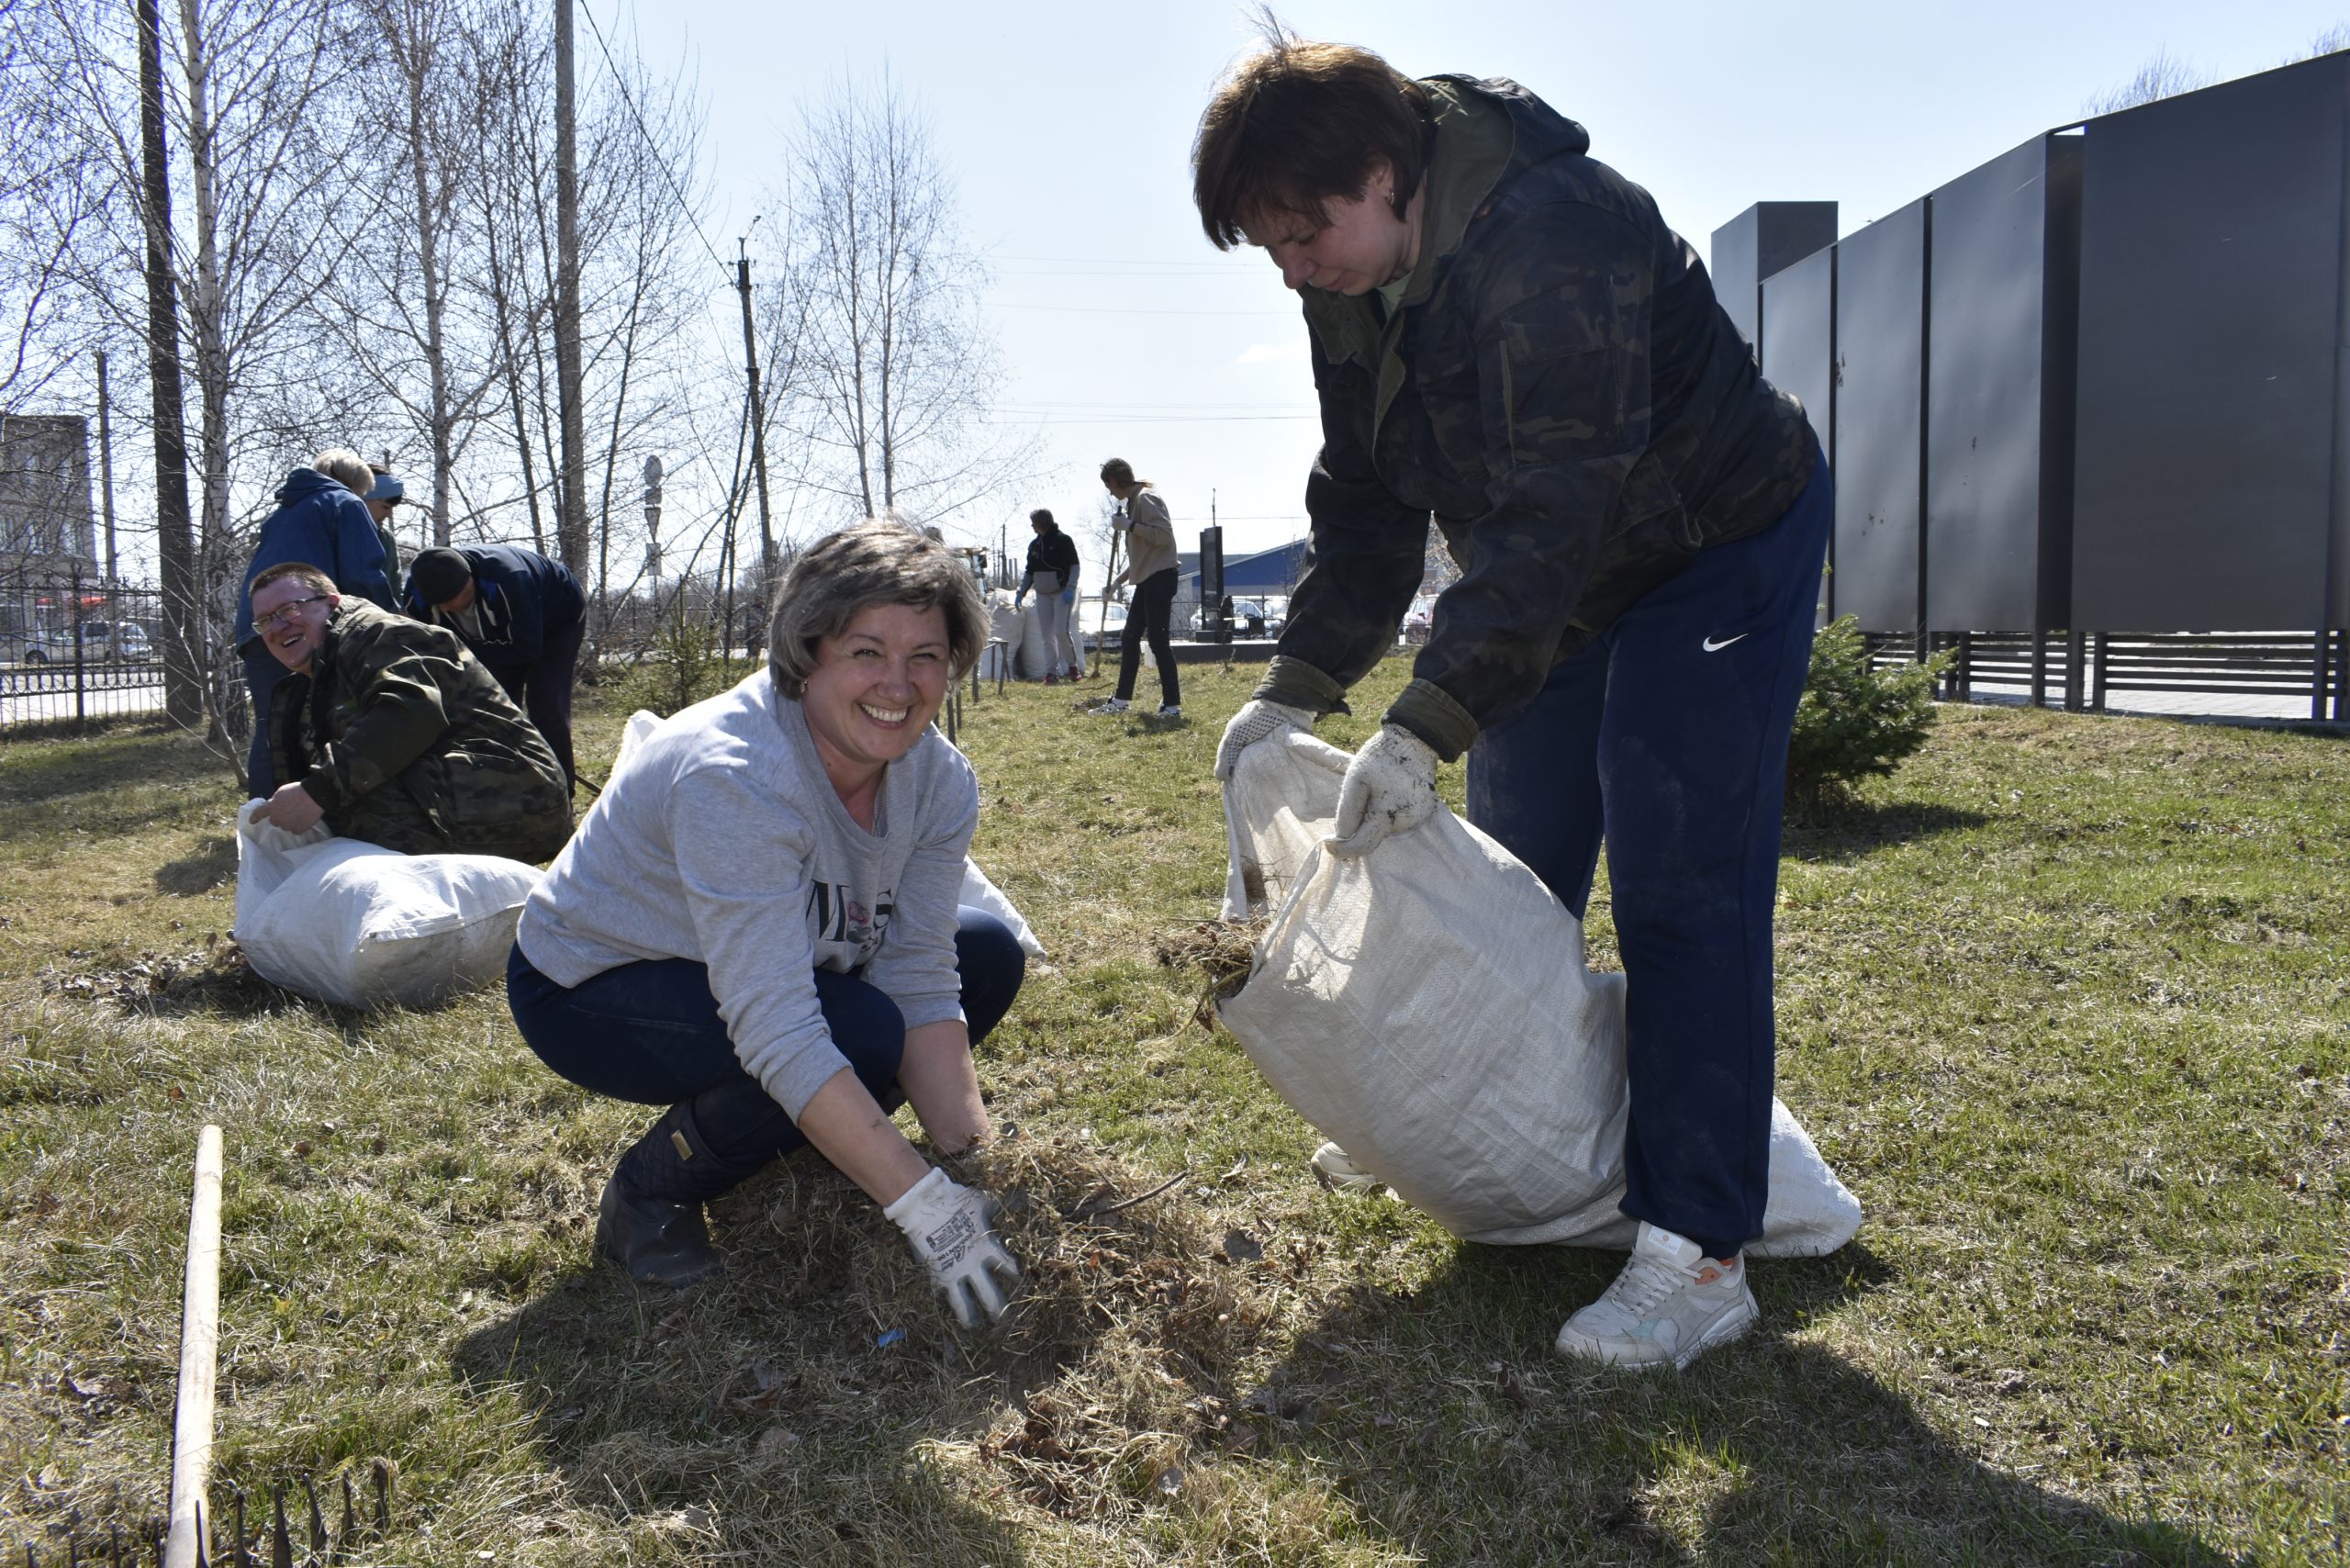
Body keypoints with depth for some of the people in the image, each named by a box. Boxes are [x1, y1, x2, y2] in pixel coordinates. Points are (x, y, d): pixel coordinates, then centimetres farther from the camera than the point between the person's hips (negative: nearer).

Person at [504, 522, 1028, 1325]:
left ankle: (797, 1152, 7)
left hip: (781, 966, 7)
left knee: (986, 956, -5)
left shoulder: (940, 779, -14)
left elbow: (921, 983, -16)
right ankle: (650, 1191, -6)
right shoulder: (734, 775, -35)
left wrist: (972, 1163, -28)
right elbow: (776, 1031, -41)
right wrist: (924, 1204, -42)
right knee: (862, 1032, -30)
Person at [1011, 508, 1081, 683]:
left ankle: (1073, 665, 5)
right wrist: (1021, 592, 8)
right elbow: (1029, 572, 18)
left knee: (1061, 631, -15)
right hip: (1042, 594, 6)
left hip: (1061, 593, -6)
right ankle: (1052, 672, 3)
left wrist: (1070, 589, -18)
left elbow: (1074, 566, -8)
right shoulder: (1034, 545, 11)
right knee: (1047, 636, 1)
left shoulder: (1063, 540, -7)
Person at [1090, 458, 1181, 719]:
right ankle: (1122, 700, 21)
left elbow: (1164, 535, -21)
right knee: (1129, 639, 13)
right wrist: (1120, 578, 20)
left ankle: (1172, 704, -7)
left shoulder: (1146, 498, -11)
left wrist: (1130, 526, -19)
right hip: (1145, 579, 10)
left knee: (1158, 641, -10)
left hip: (1159, 579, -10)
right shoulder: (1133, 501, 18)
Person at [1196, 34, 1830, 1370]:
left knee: (1677, 886, -14)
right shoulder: (1355, 285, -4)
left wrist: (1425, 730, -41)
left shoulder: (1553, 238, -32)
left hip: (1722, 546, -8)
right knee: (1511, 871, 12)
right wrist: (1298, 688, -7)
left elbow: (1553, 510, -37)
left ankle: (1700, 1254, -8)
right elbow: (1366, 502, 2)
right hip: (1558, 573, 9)